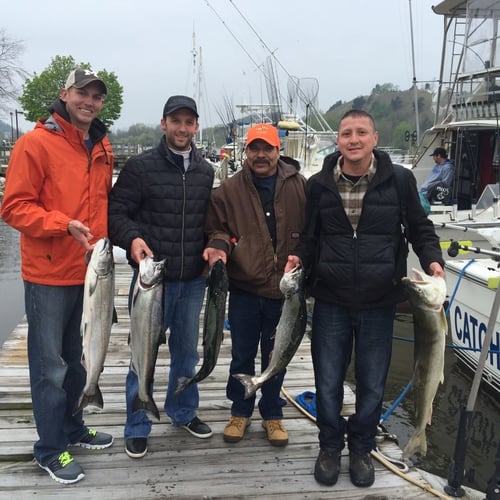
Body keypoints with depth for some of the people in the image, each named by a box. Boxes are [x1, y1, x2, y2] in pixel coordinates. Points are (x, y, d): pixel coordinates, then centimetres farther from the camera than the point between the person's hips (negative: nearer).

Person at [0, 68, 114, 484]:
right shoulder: (36, 143, -11)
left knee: (76, 359, 20)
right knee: (50, 366, 3)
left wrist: (105, 237, 9)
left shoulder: (103, 147, 10)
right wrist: (64, 224, -25)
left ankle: (71, 426, 38)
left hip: (89, 271, 7)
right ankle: (51, 451, 18)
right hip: (49, 275, -6)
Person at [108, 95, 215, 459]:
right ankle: (138, 427, 21)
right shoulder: (140, 166, -6)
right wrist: (132, 238, -24)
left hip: (194, 278, 5)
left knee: (187, 349, 17)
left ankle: (183, 411, 36)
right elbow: (116, 211, -6)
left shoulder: (206, 171, 9)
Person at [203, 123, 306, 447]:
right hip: (244, 289, 0)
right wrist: (219, 246, -16)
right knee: (242, 355, 13)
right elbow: (216, 229, 5)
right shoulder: (229, 190, -1)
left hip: (284, 290, 0)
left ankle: (272, 414, 33)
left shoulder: (299, 187, -1)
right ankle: (240, 411, 33)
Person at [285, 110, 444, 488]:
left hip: (379, 303, 0)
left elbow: (420, 229, 6)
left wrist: (433, 260, -10)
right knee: (328, 381, 10)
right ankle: (330, 446, 34)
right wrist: (299, 257, -9)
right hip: (331, 301, 1)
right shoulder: (319, 184, 0)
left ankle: (361, 448, 36)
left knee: (373, 384, 12)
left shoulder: (399, 180, -4)